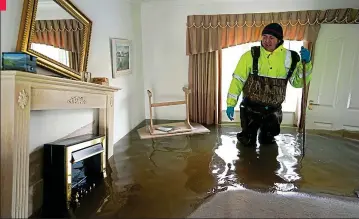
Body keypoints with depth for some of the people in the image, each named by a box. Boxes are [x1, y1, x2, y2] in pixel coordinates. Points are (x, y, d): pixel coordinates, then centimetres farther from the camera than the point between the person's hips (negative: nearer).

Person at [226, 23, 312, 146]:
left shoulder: (289, 58, -3)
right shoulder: (251, 55, -12)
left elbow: (298, 82, 0)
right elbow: (237, 80, -10)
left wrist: (306, 63, -16)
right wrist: (231, 103, -13)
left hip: (273, 111, 3)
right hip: (251, 109, -2)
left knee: (268, 142, 20)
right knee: (248, 143, 8)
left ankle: (266, 137, 53)